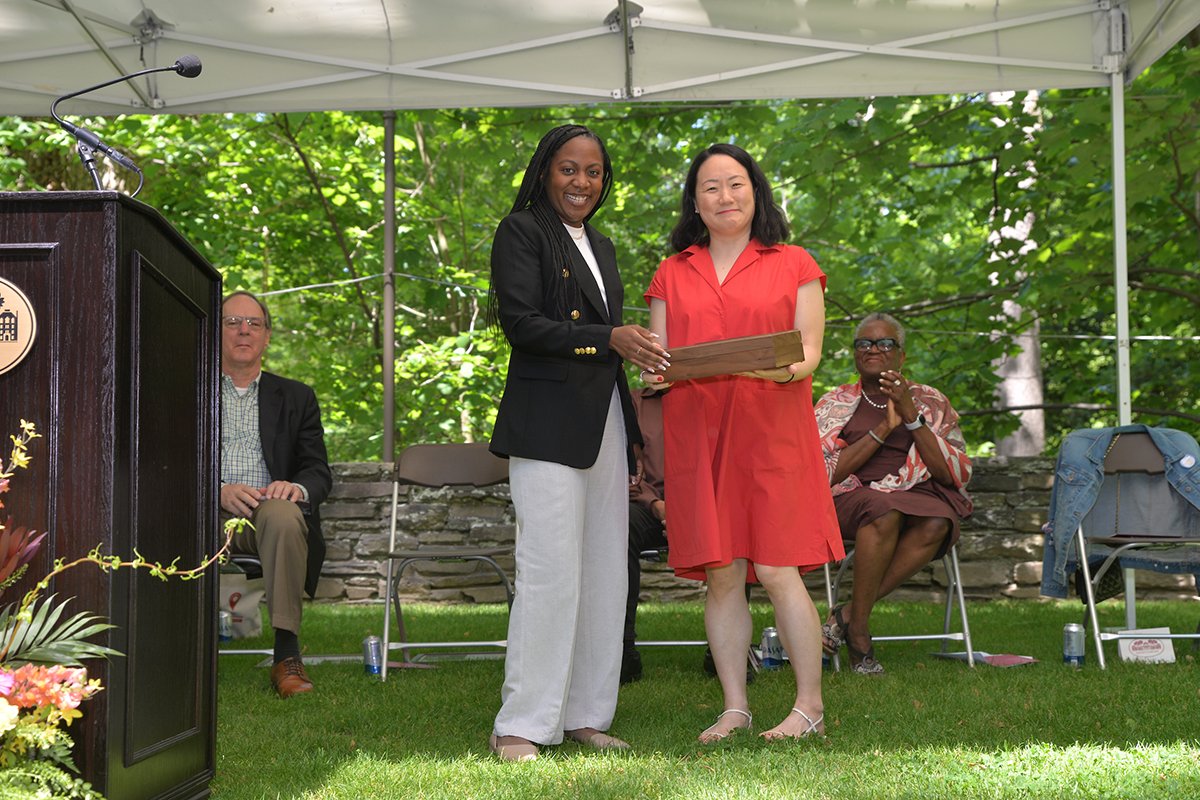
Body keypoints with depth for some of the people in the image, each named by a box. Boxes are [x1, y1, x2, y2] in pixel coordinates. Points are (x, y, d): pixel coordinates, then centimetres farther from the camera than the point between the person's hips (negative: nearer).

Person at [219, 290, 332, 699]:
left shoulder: (296, 397, 20)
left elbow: (320, 473, 11)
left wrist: (296, 487, -15)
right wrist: (219, 491, -17)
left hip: (273, 510, 1)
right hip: (213, 513, 0)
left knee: (283, 515, -37)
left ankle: (287, 657, -36)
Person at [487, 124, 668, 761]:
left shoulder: (600, 247, 22)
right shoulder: (521, 232, -1)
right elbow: (520, 323, -13)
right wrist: (609, 338, -20)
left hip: (604, 423, 8)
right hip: (547, 426, -8)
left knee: (605, 574, 6)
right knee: (551, 572, -11)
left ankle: (584, 716, 13)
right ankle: (519, 726, -5)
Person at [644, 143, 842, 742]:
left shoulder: (793, 266, 10)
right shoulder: (672, 275, 16)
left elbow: (810, 349, 3)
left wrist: (789, 368, -20)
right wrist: (654, 373, -10)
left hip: (772, 432, -2)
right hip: (696, 435, 3)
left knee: (777, 570, -8)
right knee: (720, 574, 2)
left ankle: (810, 706, 2)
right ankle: (734, 708, 10)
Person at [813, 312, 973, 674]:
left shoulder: (931, 402, 14)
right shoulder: (835, 403, 14)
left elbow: (955, 475, 0)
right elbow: (825, 474, -1)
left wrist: (911, 417, -9)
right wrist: (882, 430, -9)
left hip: (921, 497, 2)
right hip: (851, 498, -1)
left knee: (938, 524, -35)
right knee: (884, 513, -37)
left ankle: (847, 614, -26)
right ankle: (859, 631, -26)